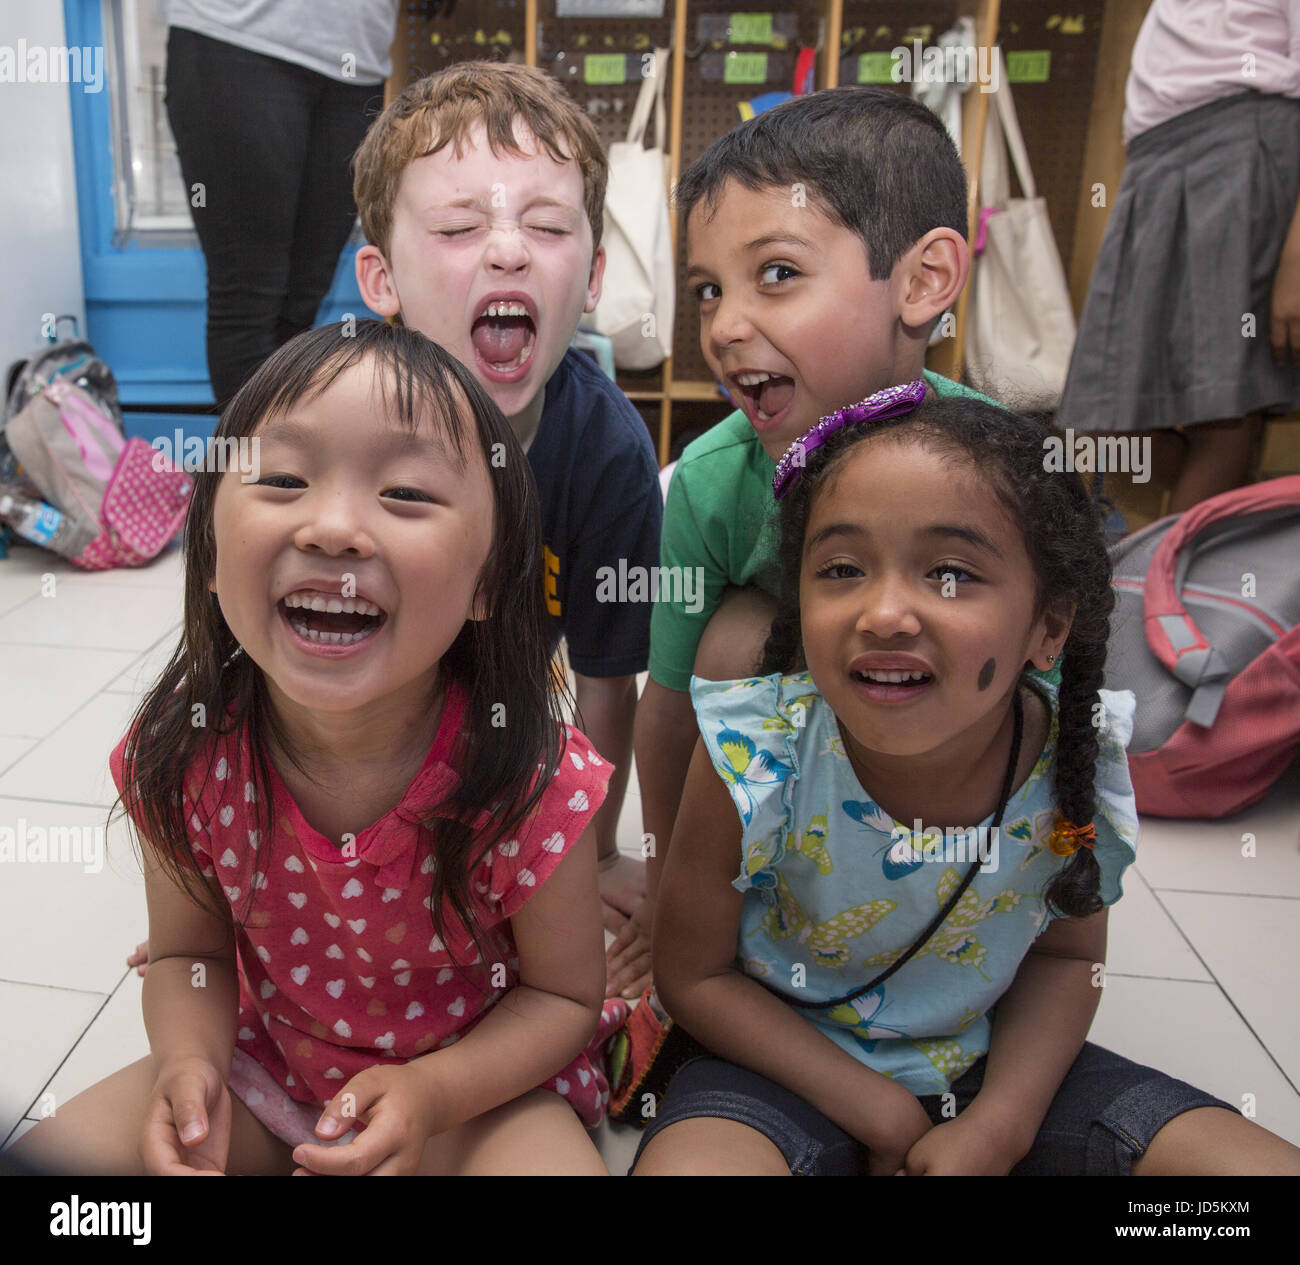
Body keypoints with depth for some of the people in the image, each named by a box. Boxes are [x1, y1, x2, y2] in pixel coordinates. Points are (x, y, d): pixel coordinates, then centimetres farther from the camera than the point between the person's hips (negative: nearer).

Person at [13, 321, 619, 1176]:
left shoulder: (536, 786, -28)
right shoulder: (183, 755, -18)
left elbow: (566, 994, -12)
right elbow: (189, 953, -2)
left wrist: (431, 1093, -27)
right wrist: (188, 1063, -22)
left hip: (486, 1076, -2)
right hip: (264, 1061, 3)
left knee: (549, 1156, -29)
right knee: (45, 1157, -9)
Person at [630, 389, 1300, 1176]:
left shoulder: (1077, 763, -18)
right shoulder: (754, 757, -26)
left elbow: (1066, 955, 0)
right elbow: (695, 976, -13)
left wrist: (999, 1125, -14)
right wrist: (882, 1114, -14)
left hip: (991, 1062, 3)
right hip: (793, 1062, -2)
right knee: (688, 1160, -32)